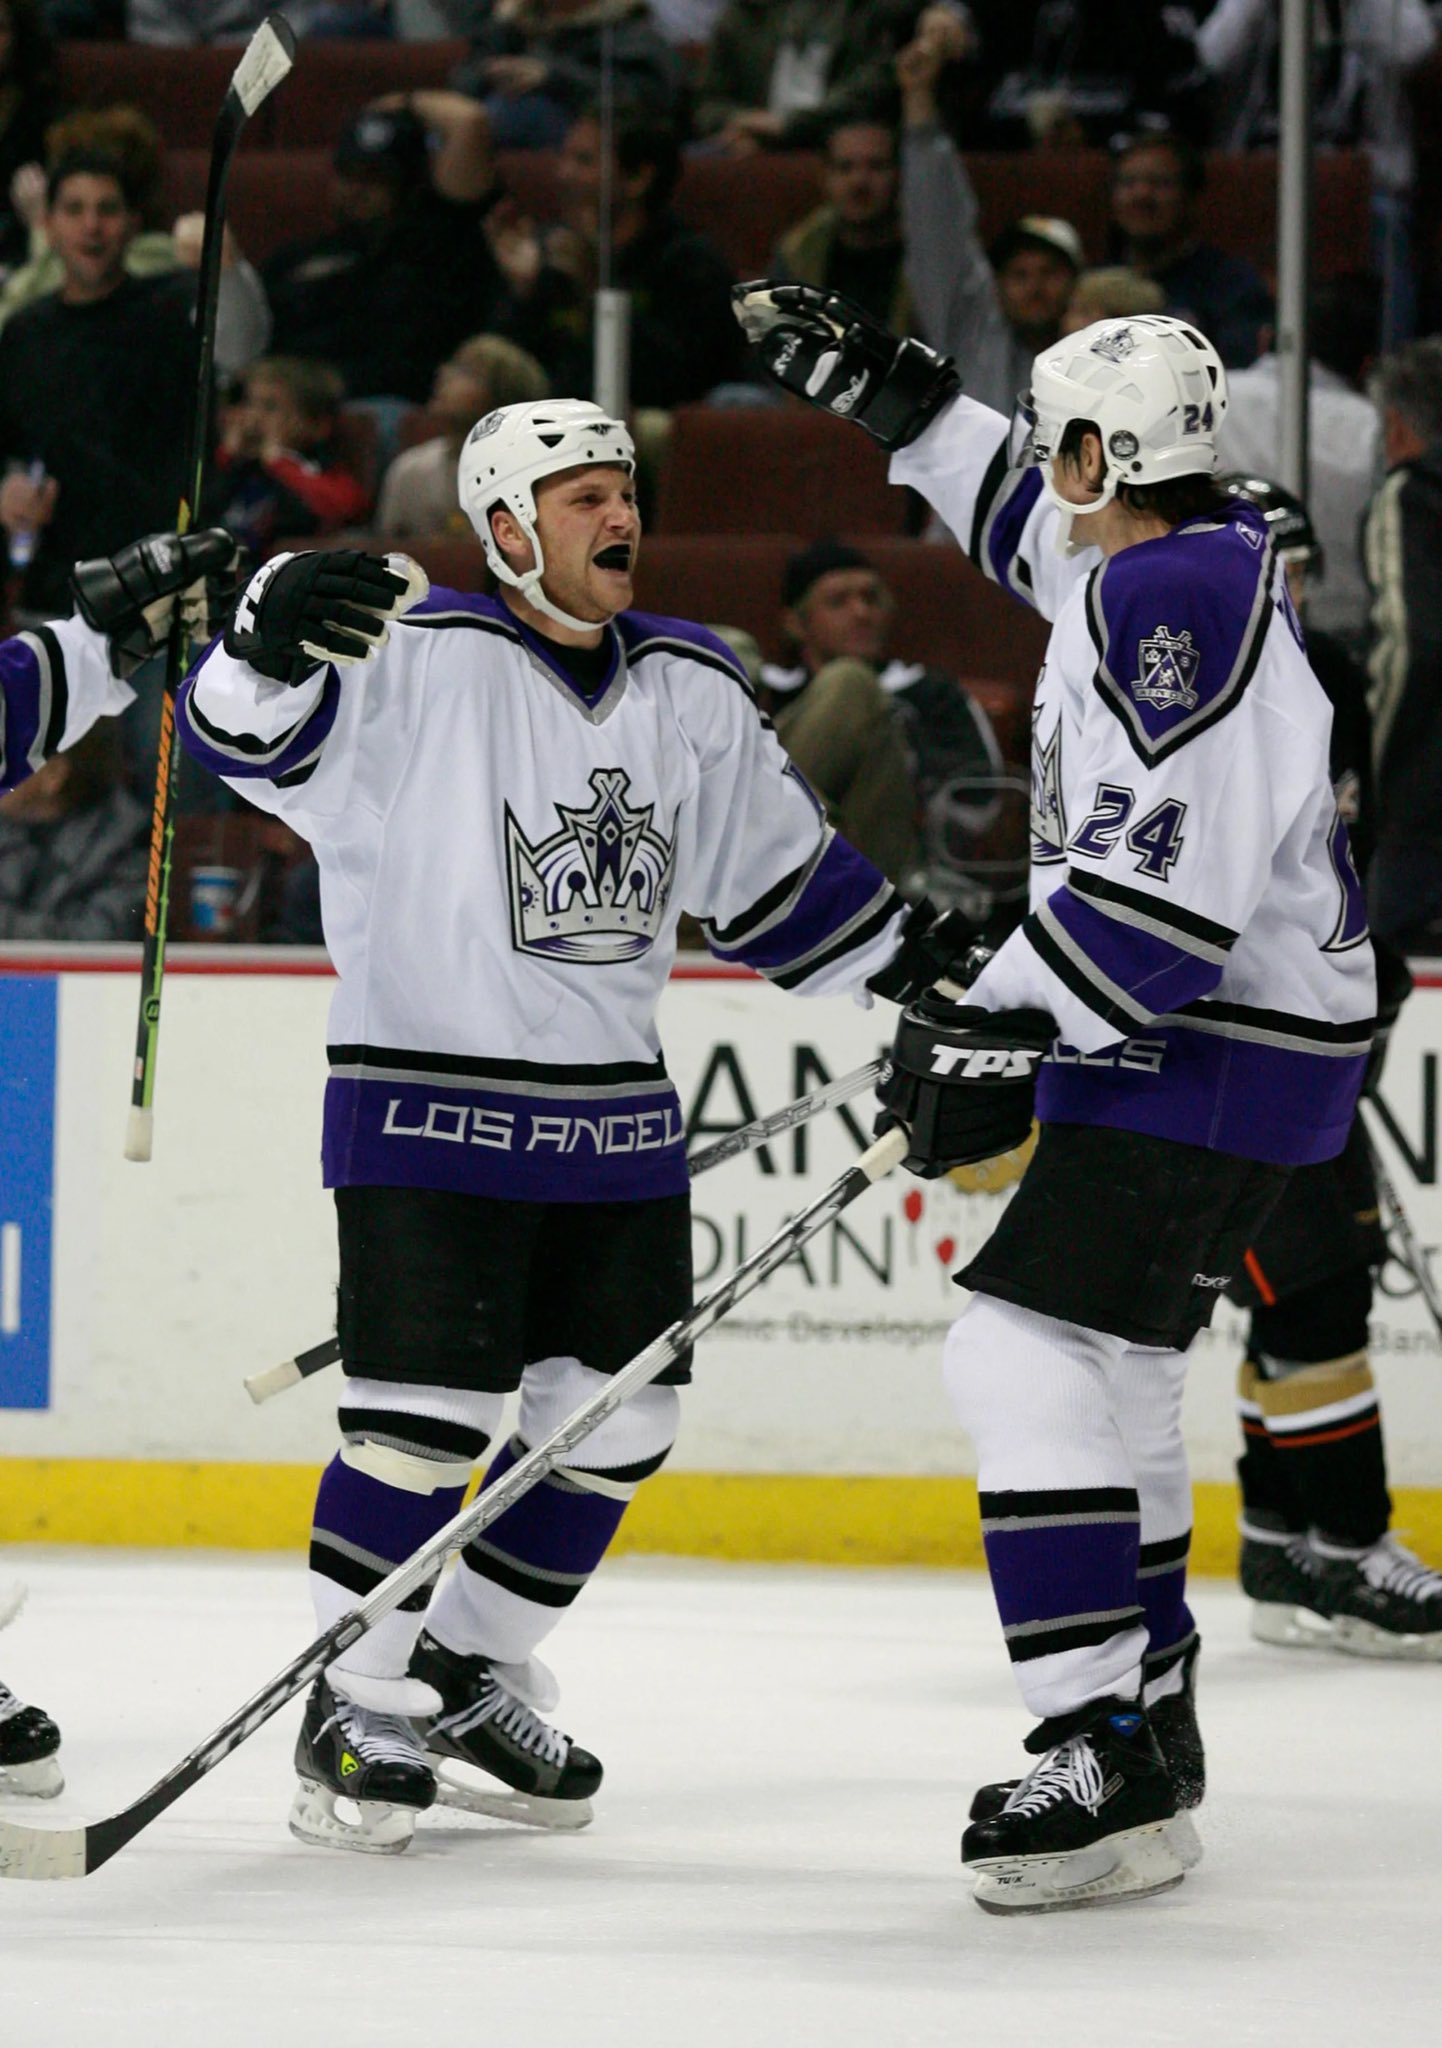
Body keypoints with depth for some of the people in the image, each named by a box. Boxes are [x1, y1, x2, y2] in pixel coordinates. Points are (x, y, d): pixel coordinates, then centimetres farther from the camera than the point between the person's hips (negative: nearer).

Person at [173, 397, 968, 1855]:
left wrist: (929, 971, 15)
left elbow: (776, 873, 19)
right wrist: (272, 639, -43)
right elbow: (241, 735, -22)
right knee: (427, 1424, -10)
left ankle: (470, 1676, 25)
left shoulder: (691, 688, 9)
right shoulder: (415, 663, -11)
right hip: (429, 1108, -7)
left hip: (615, 1122, 7)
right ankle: (355, 1711, 5)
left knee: (610, 1420, 8)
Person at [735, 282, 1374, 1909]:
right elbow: (1031, 523, 36)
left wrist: (1001, 1027, -25)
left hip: (1211, 1056, -11)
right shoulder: (1179, 561, 12)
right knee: (1107, 1368, 22)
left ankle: (1109, 1768, -24)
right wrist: (883, 392, 34)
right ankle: (1148, 1714, 34)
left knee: (1030, 1349, -18)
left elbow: (1167, 880, -28)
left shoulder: (1178, 601, -20)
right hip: (1212, 1042, 11)